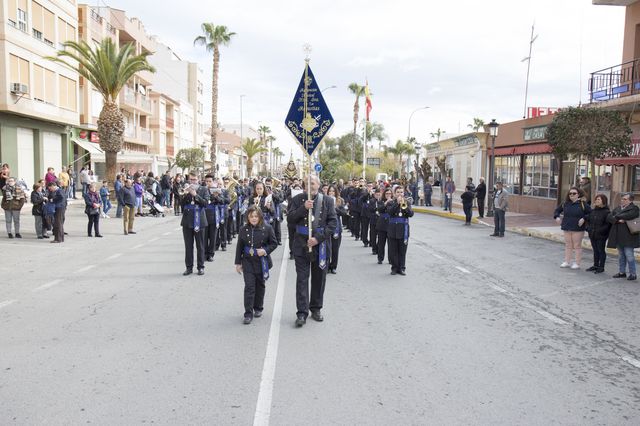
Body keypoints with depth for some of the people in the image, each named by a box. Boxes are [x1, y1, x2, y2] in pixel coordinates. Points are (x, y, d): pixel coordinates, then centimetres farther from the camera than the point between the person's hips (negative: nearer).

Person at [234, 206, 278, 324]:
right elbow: (239, 247, 6)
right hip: (248, 262, 0)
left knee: (260, 286, 13)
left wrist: (265, 250, -16)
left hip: (262, 262, 0)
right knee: (249, 287, -6)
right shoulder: (243, 230, 0)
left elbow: (274, 243, 1)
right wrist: (238, 263, 5)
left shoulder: (267, 229, -5)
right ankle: (248, 313, -2)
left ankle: (258, 308, 31)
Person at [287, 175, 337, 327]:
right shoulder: (298, 199, 3)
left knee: (319, 278, 10)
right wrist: (304, 208, -18)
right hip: (301, 244, -1)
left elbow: (333, 222, -4)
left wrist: (318, 238, -13)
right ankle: (302, 312, 1)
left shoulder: (327, 201, 1)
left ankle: (316, 309, 25)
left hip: (320, 244, 1)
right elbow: (290, 217, -3)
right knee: (302, 278, -2)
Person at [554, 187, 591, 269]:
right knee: (568, 245, 11)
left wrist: (584, 218, -18)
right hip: (567, 228, 4)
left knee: (577, 246, 2)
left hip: (578, 229, -4)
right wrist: (557, 217, 3)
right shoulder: (565, 204, 8)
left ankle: (577, 263, 9)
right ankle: (567, 262, 18)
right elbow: (557, 210, 20)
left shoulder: (583, 204, -5)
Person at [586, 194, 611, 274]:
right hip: (592, 235, 7)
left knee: (601, 251, 2)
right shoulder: (593, 211, 10)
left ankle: (601, 267, 10)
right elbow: (588, 220, 20)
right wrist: (588, 228, 5)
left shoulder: (606, 212, -11)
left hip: (601, 236, -7)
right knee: (595, 250, 16)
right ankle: (595, 265, 25)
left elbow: (608, 224, -15)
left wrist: (600, 231, -20)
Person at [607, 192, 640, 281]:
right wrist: (618, 220, -15)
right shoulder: (617, 208, 15)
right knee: (621, 255, 12)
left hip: (628, 237, -6)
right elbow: (608, 217, 3)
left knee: (629, 255, -5)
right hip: (618, 236, 6)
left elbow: (628, 216, -22)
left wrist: (616, 216, -7)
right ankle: (622, 272, 20)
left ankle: (633, 274, 4)